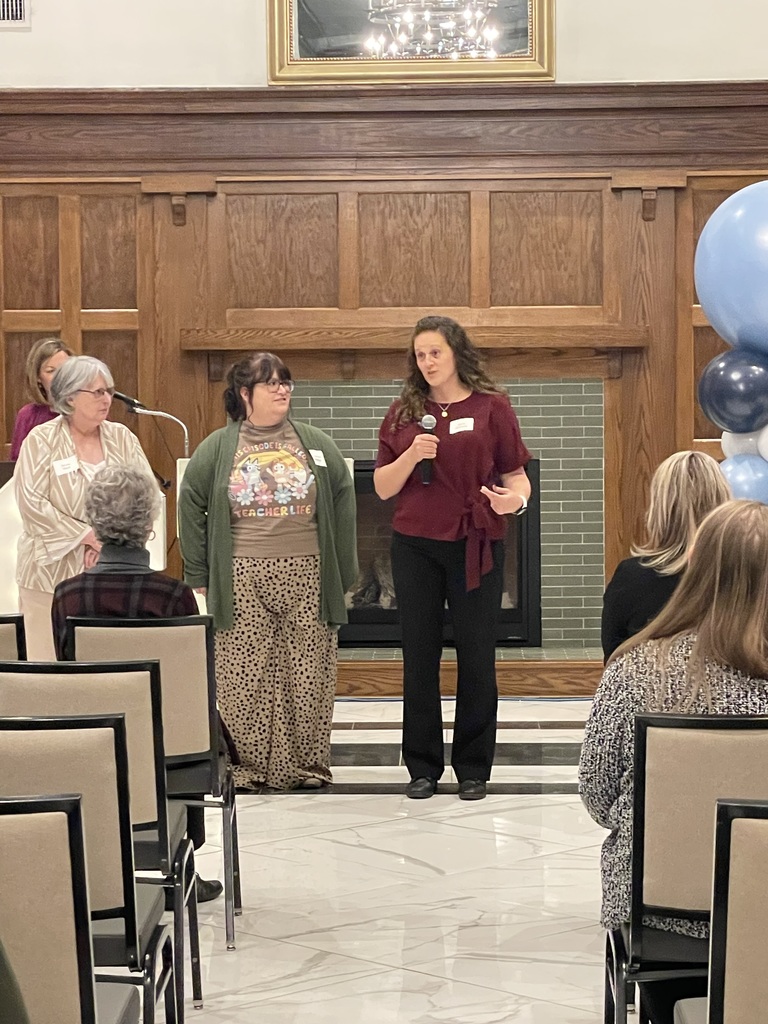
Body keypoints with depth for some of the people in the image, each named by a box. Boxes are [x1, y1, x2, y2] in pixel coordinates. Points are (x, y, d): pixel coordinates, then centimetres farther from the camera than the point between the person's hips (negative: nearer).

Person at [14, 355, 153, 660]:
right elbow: (31, 501, -11)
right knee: (52, 660, -2)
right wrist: (86, 535, -15)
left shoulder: (122, 438, 8)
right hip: (53, 570, -3)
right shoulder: (41, 440, -2)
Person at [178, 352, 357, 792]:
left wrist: (343, 572, 3)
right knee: (244, 677, -2)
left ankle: (308, 764, 11)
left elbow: (343, 501, 9)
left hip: (307, 576, 1)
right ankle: (248, 764, 7)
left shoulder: (316, 444, 9)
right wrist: (200, 576, 2)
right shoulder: (218, 448, 6)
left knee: (309, 675, 2)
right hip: (243, 579, -1)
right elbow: (192, 506, 6)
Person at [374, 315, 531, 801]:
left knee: (477, 655, 4)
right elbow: (383, 487, 5)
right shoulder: (404, 412, 6)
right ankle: (423, 766, 16)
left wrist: (516, 499, -20)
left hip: (476, 546, -2)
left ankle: (474, 767, 14)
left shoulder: (491, 407, 0)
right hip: (416, 546, 2)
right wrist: (411, 456, -13)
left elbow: (516, 474, 2)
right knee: (419, 655, 6)